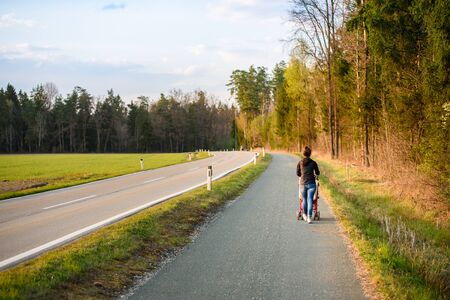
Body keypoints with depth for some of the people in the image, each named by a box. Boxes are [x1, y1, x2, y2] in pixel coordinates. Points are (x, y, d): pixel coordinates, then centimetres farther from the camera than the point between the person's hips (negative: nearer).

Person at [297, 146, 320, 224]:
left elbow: (298, 174, 13)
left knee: (304, 199, 17)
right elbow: (317, 173, 13)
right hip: (311, 184, -1)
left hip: (303, 184, 2)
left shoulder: (299, 163, 2)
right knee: (310, 200, -1)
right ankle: (309, 217, -9)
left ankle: (305, 215, 34)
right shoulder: (313, 163, -1)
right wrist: (316, 176, 36)